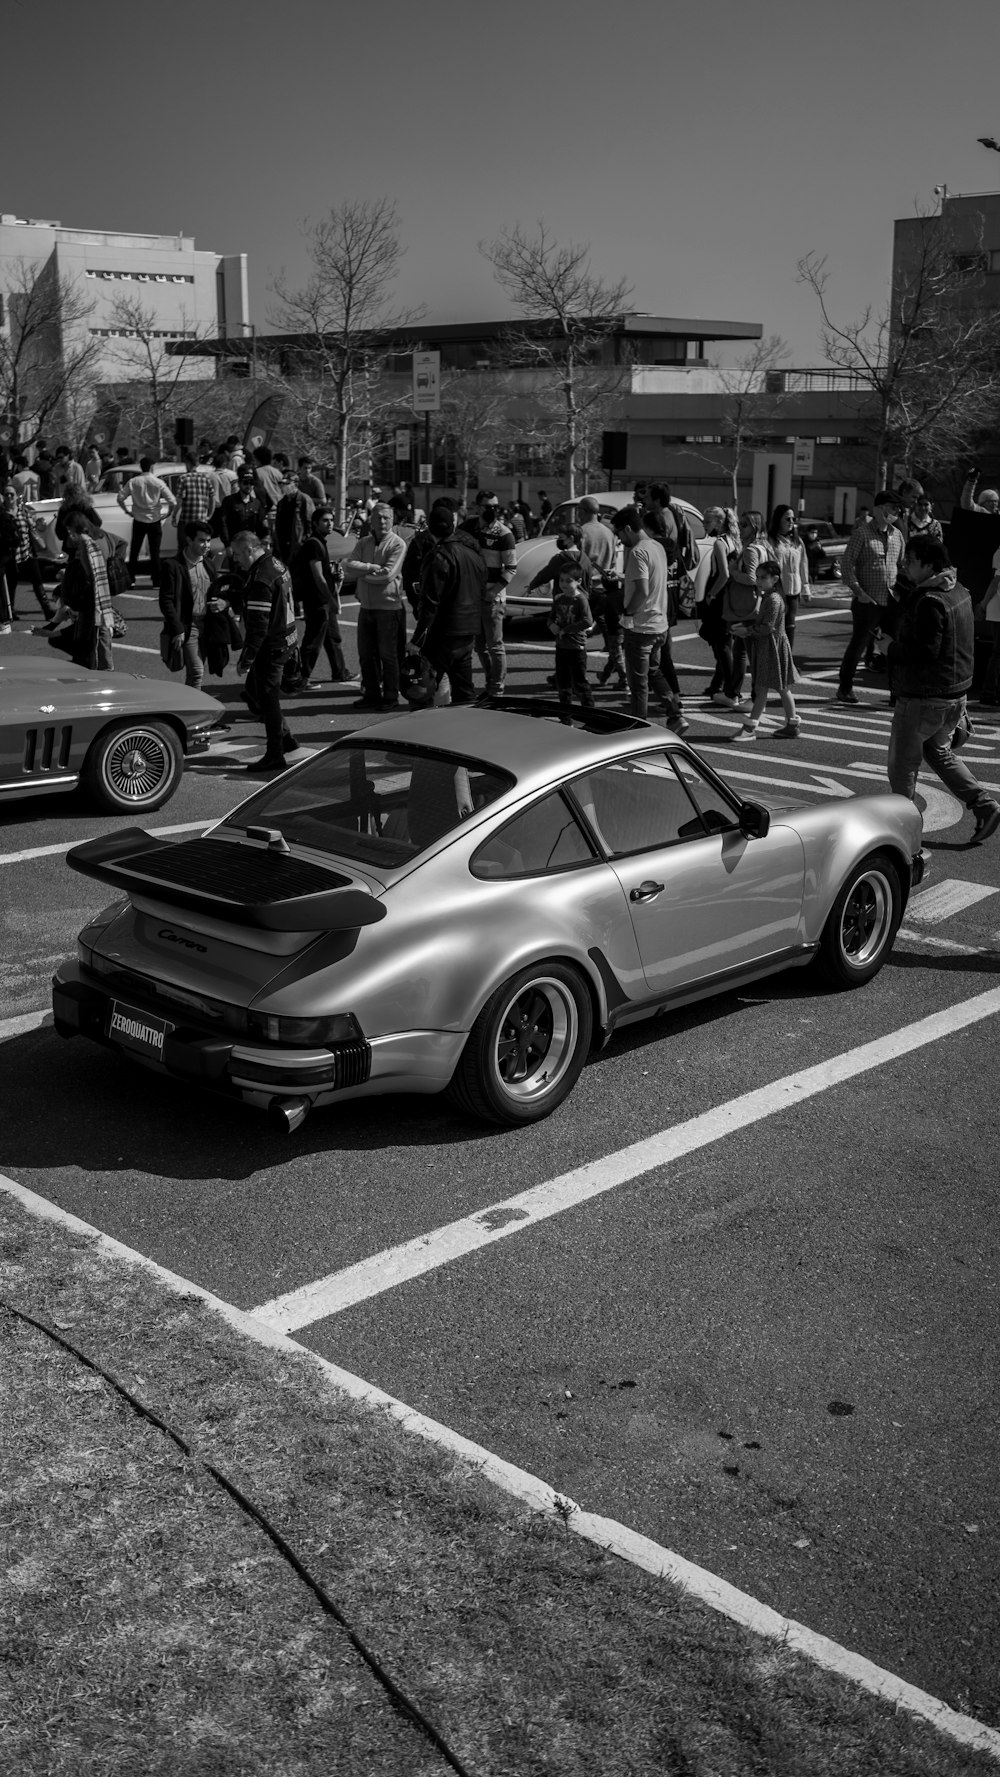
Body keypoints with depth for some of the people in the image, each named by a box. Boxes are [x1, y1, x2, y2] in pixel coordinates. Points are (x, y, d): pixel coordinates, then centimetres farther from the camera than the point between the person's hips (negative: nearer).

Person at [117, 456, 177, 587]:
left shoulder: (133, 482, -3)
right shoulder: (158, 483, -7)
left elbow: (120, 498, -5)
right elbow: (173, 502, -11)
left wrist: (128, 511, 7)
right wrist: (167, 514, 3)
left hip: (138, 521, 1)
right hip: (154, 521, -1)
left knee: (134, 551, 12)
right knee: (155, 552, 6)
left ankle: (131, 579, 11)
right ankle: (156, 581, 5)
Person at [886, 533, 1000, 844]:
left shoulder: (929, 602, -23)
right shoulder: (958, 592, 8)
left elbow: (924, 653, -27)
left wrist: (889, 649, -13)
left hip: (924, 698, -10)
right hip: (955, 692, 10)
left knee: (902, 764, 6)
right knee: (939, 752, 25)